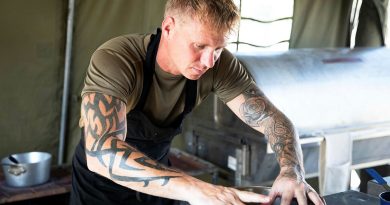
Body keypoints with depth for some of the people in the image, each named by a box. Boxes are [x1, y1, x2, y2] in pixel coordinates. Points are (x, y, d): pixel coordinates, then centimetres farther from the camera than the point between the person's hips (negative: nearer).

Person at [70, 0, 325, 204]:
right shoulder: (114, 60, -34)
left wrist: (292, 170, -38)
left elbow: (272, 117, -17)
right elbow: (102, 152, -46)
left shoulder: (218, 65, -21)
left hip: (157, 173, 4)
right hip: (103, 178, -3)